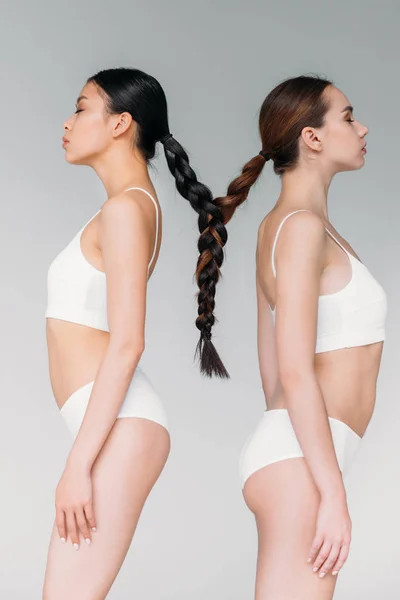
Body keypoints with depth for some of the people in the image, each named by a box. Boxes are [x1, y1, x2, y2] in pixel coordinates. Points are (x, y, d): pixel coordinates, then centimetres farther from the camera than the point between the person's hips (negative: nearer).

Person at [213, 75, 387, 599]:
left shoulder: (278, 225, 18)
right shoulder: (301, 226, -11)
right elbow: (294, 372, -17)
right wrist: (334, 496, -18)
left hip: (293, 457, 10)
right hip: (301, 462, -10)